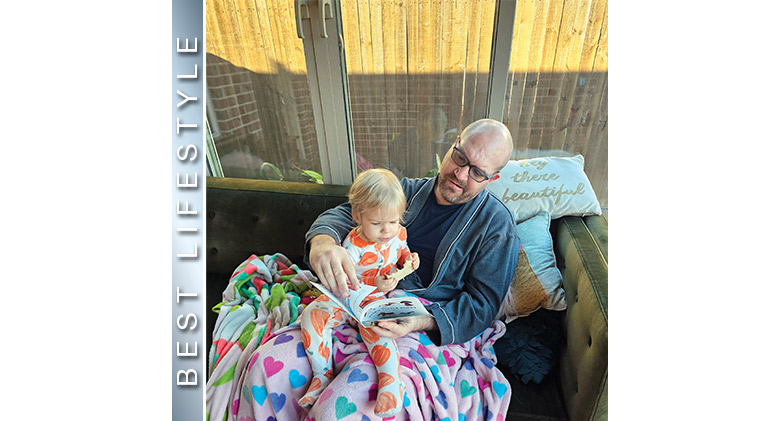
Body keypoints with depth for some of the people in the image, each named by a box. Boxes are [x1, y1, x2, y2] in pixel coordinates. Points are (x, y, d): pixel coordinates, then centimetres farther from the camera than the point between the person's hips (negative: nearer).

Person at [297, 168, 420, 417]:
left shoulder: (399, 232, -10)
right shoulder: (353, 246, -23)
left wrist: (408, 258, -10)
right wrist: (373, 284, -36)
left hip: (375, 297, 0)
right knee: (312, 316, -19)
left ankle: (391, 380, -27)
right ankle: (323, 375, -5)